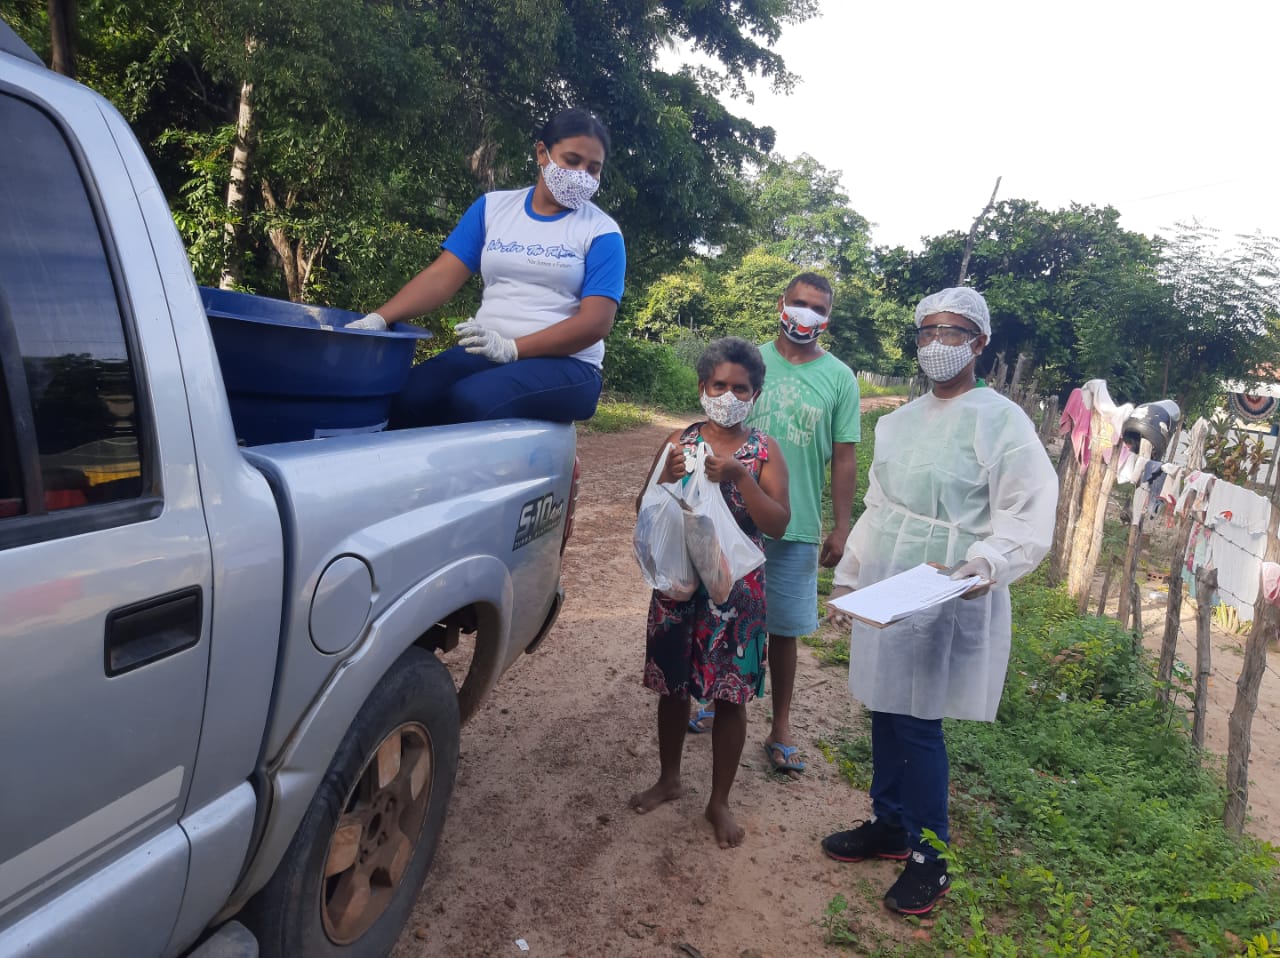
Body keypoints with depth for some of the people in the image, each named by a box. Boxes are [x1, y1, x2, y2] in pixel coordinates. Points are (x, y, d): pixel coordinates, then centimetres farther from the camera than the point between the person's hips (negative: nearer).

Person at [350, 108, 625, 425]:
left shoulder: (602, 232, 1)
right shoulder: (493, 207, 12)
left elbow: (596, 321, -9)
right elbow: (441, 277, 6)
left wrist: (511, 349, -20)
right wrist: (378, 319, -11)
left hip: (565, 364, -3)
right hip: (485, 353, 3)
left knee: (469, 401, -34)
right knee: (400, 397, -26)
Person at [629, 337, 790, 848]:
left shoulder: (764, 450, -3)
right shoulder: (680, 441, 1)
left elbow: (778, 524, -13)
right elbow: (645, 510, 0)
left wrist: (739, 475, -25)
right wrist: (666, 474, -19)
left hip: (737, 589, -1)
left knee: (731, 695, 7)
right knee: (673, 686, 14)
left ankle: (719, 801, 26)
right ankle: (669, 778, 38)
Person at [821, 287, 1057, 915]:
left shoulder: (1002, 422, -8)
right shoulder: (899, 422, 13)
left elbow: (1029, 517, -13)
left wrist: (988, 562, -30)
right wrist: (848, 579, 19)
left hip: (945, 600, -6)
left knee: (917, 723, -2)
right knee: (884, 710, 13)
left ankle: (930, 857, 16)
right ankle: (889, 824, 31)